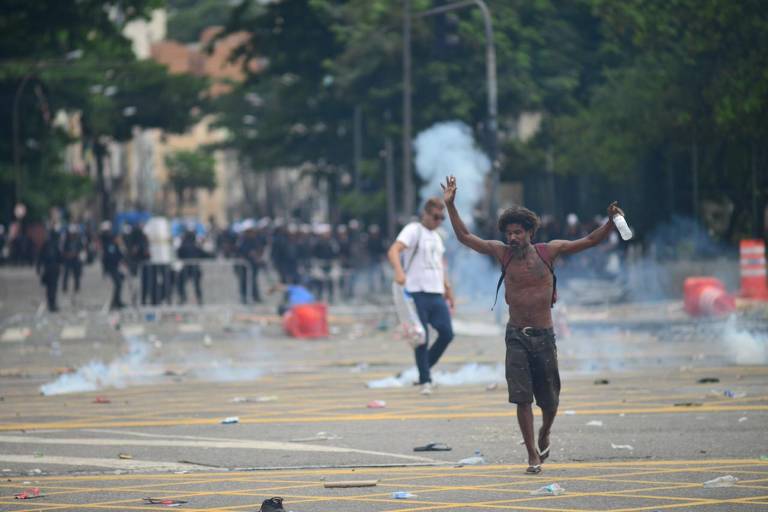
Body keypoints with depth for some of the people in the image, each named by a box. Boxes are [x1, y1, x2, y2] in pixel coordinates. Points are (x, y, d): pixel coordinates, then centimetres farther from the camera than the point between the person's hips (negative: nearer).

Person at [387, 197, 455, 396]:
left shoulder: (436, 237, 20)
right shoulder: (413, 230, -4)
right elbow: (393, 251, -19)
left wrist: (447, 287, 25)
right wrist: (399, 271, -37)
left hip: (437, 293, 7)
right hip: (417, 292, -7)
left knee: (447, 333, -3)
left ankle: (424, 370, 14)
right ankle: (425, 381, 2)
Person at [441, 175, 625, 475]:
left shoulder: (548, 251, 0)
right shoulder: (502, 253, 1)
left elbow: (589, 241, 3)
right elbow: (464, 237, 3)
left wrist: (610, 222, -11)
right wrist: (450, 205, -5)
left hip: (543, 335, 0)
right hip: (516, 336, 0)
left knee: (549, 400, 9)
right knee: (522, 398, -8)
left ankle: (544, 435, 39)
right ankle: (533, 455, 0)